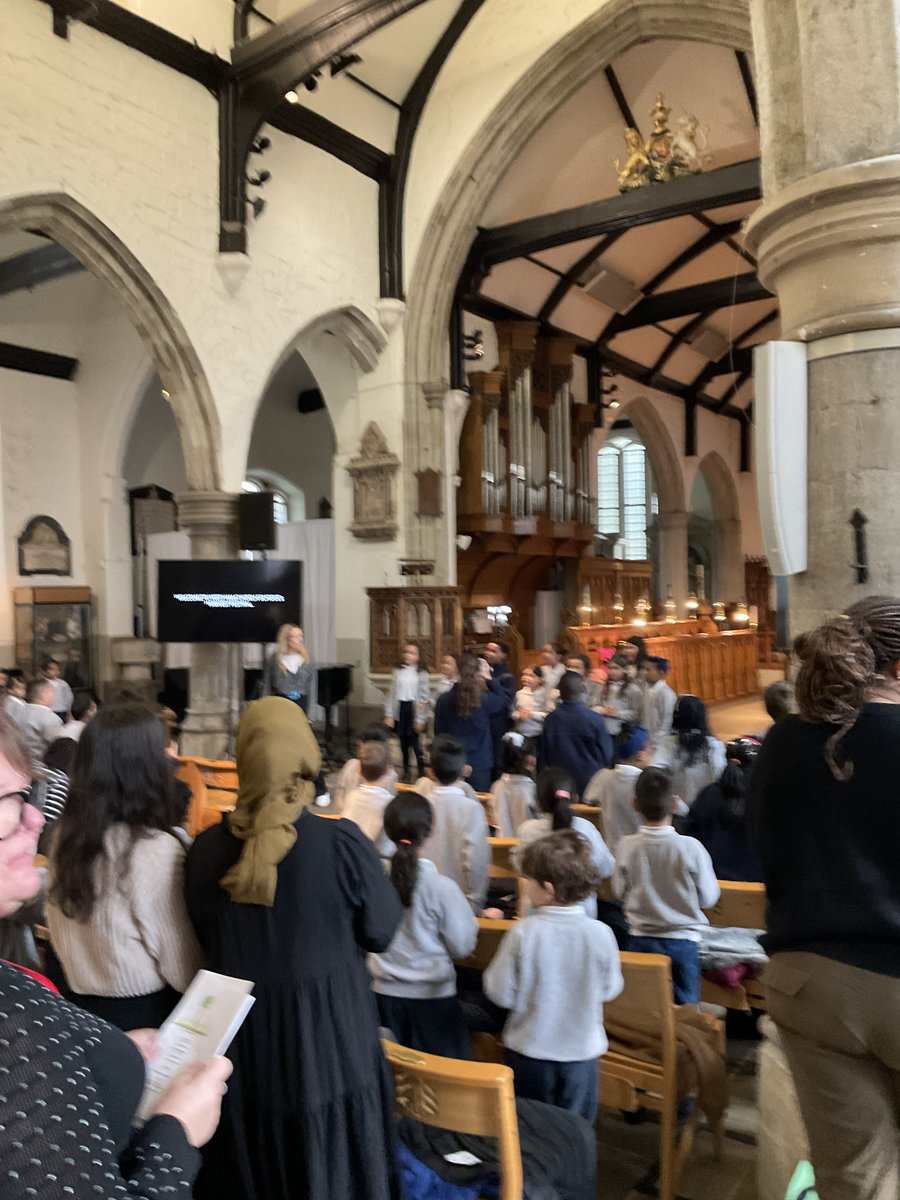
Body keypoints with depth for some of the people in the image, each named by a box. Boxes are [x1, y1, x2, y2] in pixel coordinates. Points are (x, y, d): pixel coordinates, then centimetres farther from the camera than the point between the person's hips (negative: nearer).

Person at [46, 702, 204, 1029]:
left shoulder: (63, 836, -7)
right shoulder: (158, 850, -25)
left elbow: (58, 931, 6)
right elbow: (178, 957, -16)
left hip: (80, 1005, 6)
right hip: (148, 1011, -6)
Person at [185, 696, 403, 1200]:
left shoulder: (207, 849, -11)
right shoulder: (343, 842, -22)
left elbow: (205, 939, 4)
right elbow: (382, 932, -9)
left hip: (244, 1044, 3)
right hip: (330, 1038, -3)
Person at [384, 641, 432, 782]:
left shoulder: (421, 674, -4)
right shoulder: (397, 671, 6)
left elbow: (425, 697, -5)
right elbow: (391, 694, 6)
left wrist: (420, 719, -9)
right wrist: (389, 715, 1)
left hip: (413, 709, -3)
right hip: (399, 709, 4)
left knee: (414, 743, -4)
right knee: (403, 743, 10)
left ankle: (422, 774, 6)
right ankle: (406, 773, 22)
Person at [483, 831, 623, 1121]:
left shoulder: (523, 933, -23)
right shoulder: (601, 934, -17)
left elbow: (500, 993, -15)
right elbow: (610, 990, -3)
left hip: (529, 1051, -1)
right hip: (582, 1050, 1)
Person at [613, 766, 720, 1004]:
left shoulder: (627, 846, -13)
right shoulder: (691, 847, -18)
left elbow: (620, 892, 0)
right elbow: (708, 898, -7)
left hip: (640, 939, 1)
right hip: (683, 939, -1)